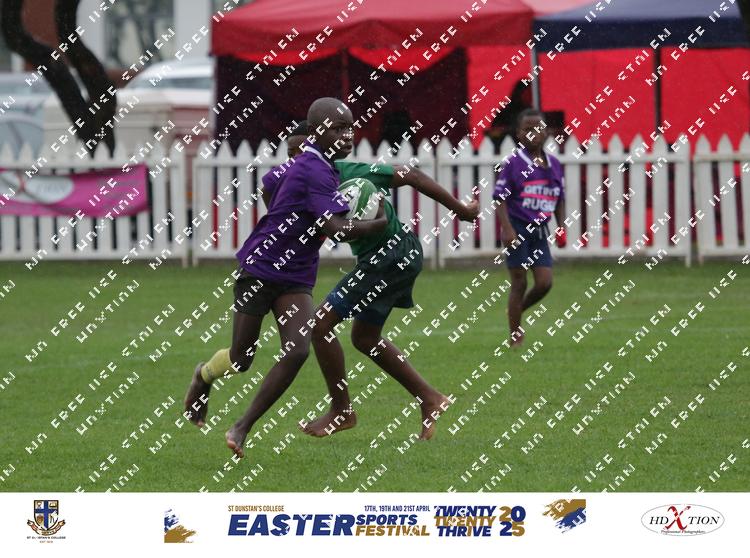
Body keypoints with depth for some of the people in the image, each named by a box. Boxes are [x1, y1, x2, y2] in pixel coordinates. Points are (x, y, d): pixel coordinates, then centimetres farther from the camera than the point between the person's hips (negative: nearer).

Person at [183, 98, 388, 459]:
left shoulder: (313, 165, 7)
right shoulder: (315, 172, -22)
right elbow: (338, 229, -30)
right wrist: (379, 224, -13)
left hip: (295, 280, 7)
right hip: (260, 269, -7)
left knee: (297, 352, -14)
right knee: (241, 359, 5)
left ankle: (242, 429, -6)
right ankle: (203, 377, 42)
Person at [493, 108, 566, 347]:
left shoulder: (554, 164, 8)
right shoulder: (513, 164, -8)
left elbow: (559, 199, 17)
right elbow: (500, 198, -10)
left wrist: (561, 225, 6)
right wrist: (507, 228, -18)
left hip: (539, 231, 5)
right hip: (518, 229, -5)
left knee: (545, 282, -3)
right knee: (519, 283, -2)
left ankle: (517, 310, 26)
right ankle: (516, 338, 7)